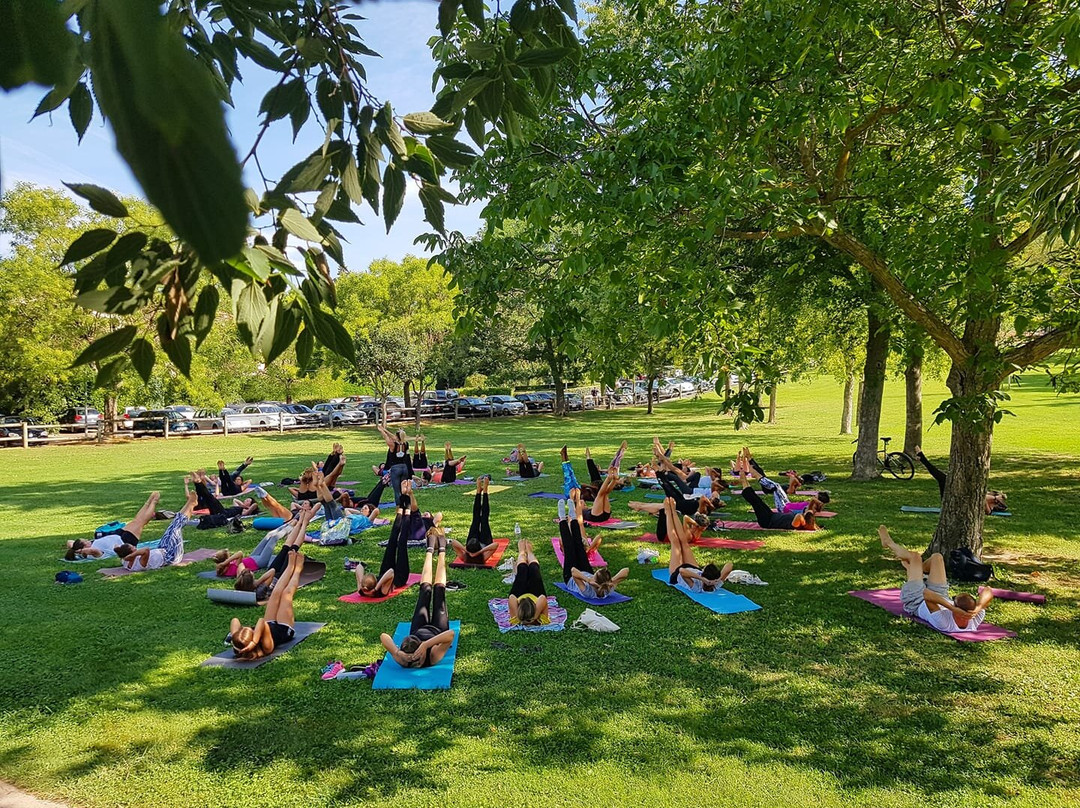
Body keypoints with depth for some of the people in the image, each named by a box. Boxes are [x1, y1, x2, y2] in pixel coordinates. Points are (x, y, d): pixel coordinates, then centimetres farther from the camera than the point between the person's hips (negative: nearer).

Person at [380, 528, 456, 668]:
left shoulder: (401, 659, -44)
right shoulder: (433, 656, -49)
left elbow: (384, 636, -49)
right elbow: (450, 634, -64)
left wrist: (398, 652, -60)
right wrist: (426, 645, -69)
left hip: (419, 630, 2)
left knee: (425, 590, 14)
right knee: (439, 590, 12)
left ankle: (430, 549, 41)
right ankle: (441, 549, 39)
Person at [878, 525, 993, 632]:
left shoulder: (943, 623, -49)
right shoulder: (974, 622, -36)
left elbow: (926, 594, -58)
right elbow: (988, 591, -34)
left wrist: (951, 608, -63)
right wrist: (978, 607, -50)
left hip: (916, 602, -4)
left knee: (915, 556, 2)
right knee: (936, 557, 10)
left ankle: (888, 542, 36)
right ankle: (911, 568, 45)